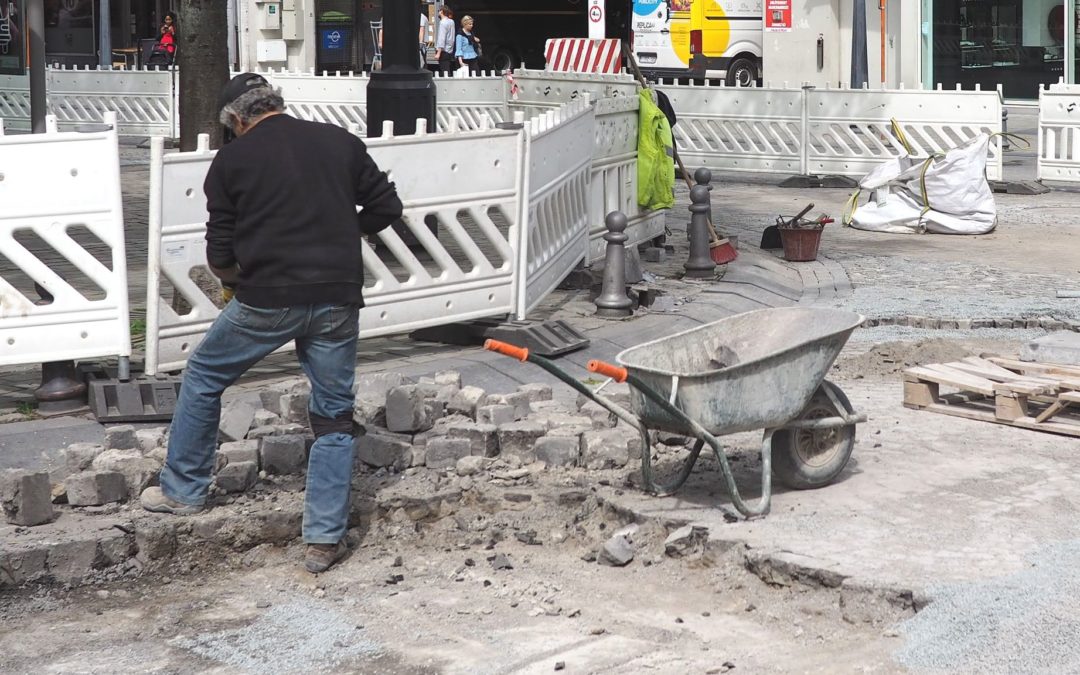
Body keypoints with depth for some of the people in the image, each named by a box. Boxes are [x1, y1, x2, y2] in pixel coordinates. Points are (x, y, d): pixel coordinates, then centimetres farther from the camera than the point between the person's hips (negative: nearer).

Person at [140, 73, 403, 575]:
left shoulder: (231, 161, 2)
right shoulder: (340, 142, 7)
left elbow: (220, 253, 4)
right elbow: (386, 207, 9)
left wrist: (232, 276, 26)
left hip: (267, 300, -2)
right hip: (338, 300, 2)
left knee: (203, 377, 21)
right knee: (334, 416, 12)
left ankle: (183, 491, 30)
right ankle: (325, 538, 10)